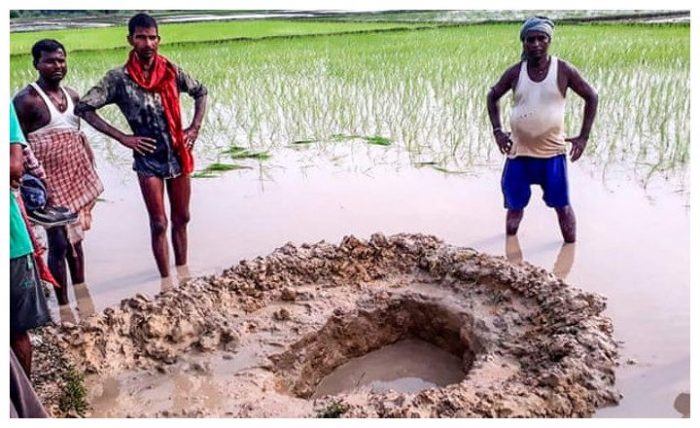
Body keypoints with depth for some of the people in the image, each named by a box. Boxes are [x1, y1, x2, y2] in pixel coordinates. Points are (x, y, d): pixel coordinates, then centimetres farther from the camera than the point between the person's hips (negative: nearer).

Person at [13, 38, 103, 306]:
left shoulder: (72, 96, 11)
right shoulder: (26, 100, -10)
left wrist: (91, 171, 13)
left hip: (77, 180, 7)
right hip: (51, 183, -6)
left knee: (75, 239, 14)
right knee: (59, 243, -4)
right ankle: (64, 306, 7)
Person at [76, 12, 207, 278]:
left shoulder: (171, 71, 0)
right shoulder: (118, 78, -9)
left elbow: (200, 92, 15)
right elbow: (83, 108, -9)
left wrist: (195, 128, 3)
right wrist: (123, 138, -13)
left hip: (178, 155, 3)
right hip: (148, 159, -3)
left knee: (181, 218, 11)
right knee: (159, 224, 1)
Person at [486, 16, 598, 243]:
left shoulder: (563, 70, -6)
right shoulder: (515, 72, -1)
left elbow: (591, 97, 3)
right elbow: (492, 96, 13)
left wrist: (583, 136, -2)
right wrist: (497, 131, 1)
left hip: (552, 152, -2)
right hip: (518, 151, 2)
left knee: (561, 205, 5)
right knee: (515, 205, 10)